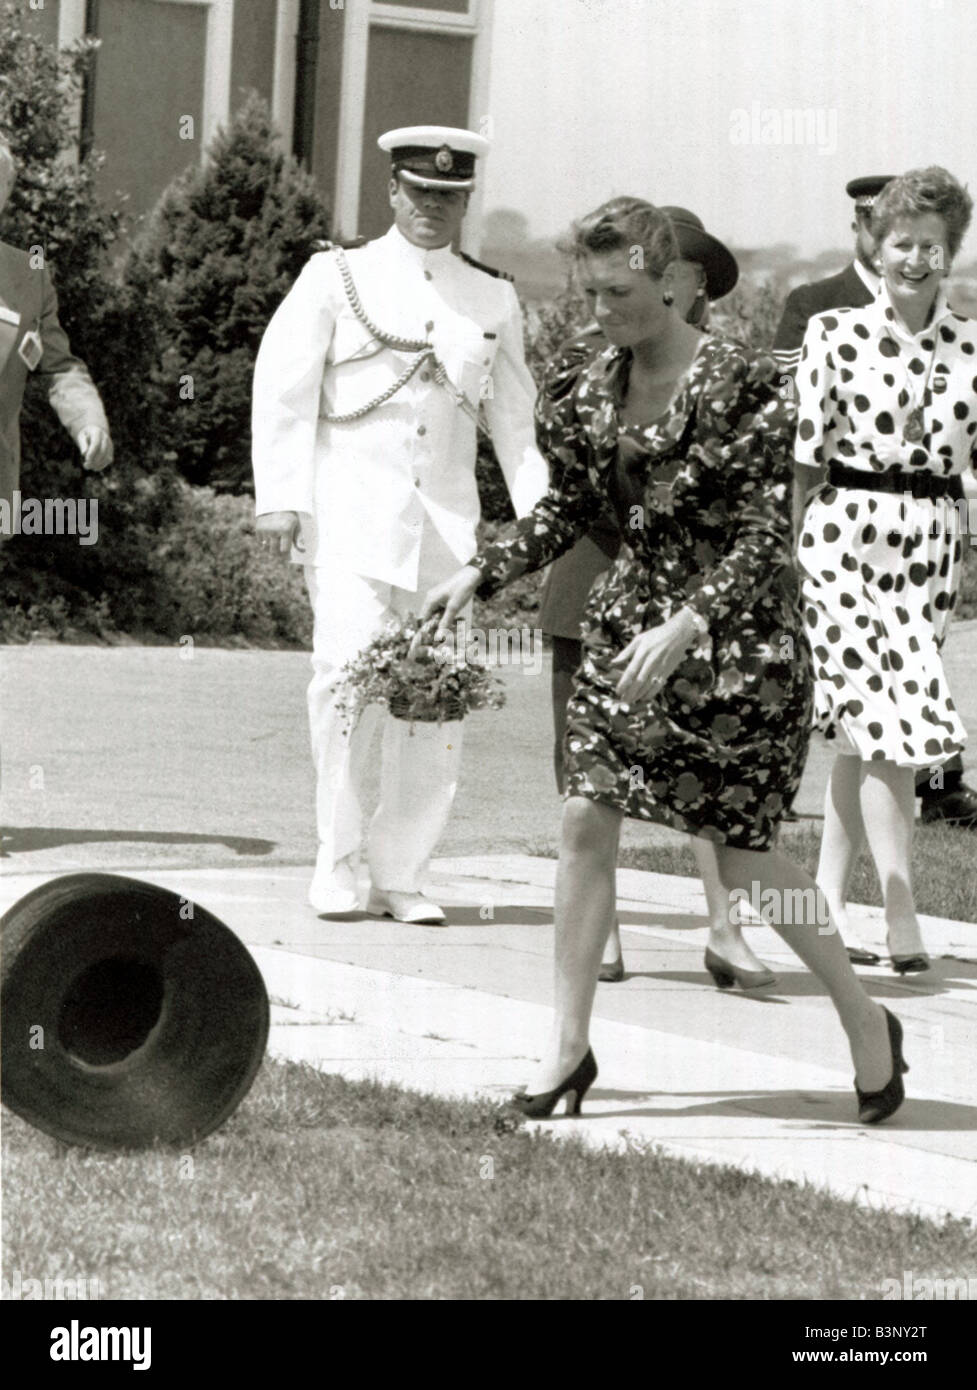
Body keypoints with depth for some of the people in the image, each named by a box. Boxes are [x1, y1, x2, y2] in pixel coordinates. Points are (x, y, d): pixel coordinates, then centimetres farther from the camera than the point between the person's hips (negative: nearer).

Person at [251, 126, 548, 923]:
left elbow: (515, 418, 18)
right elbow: (283, 387, 2)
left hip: (447, 517, 3)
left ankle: (401, 874, 7)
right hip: (350, 507, -3)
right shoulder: (337, 279, 6)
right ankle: (336, 865, -9)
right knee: (351, 666, -19)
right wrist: (280, 497, -8)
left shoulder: (493, 300, 15)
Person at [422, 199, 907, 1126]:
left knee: (741, 852, 0)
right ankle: (569, 1042, 6)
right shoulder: (599, 386, 3)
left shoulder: (738, 384, -16)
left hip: (735, 636, -6)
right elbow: (567, 508, 14)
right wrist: (480, 574, 1)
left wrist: (686, 625, -30)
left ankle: (867, 1024, 18)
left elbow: (767, 536, -19)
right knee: (585, 817, -4)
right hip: (629, 620, 6)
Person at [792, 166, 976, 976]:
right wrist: (787, 552, 2)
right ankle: (901, 915, -12)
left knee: (865, 728, 9)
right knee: (888, 722, -11)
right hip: (848, 536, -3)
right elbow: (807, 457, 1)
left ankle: (829, 897, 21)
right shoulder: (836, 334, -1)